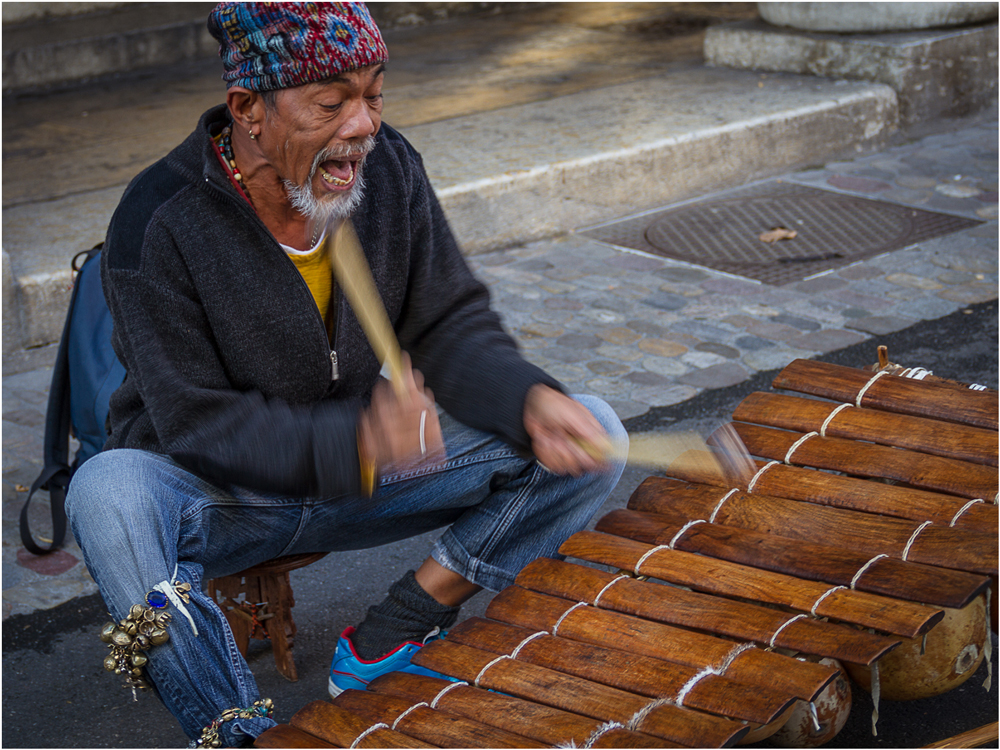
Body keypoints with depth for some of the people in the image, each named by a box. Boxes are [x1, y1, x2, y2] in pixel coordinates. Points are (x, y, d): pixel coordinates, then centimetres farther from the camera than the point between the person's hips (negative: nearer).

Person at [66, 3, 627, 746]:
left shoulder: (389, 168, -7)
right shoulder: (159, 225, -22)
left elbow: (451, 329, -3)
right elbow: (197, 425, -23)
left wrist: (531, 401, -25)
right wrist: (356, 441, -39)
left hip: (368, 468, 5)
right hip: (216, 494, -4)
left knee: (595, 436, -11)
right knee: (109, 493, -39)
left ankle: (389, 640, -11)